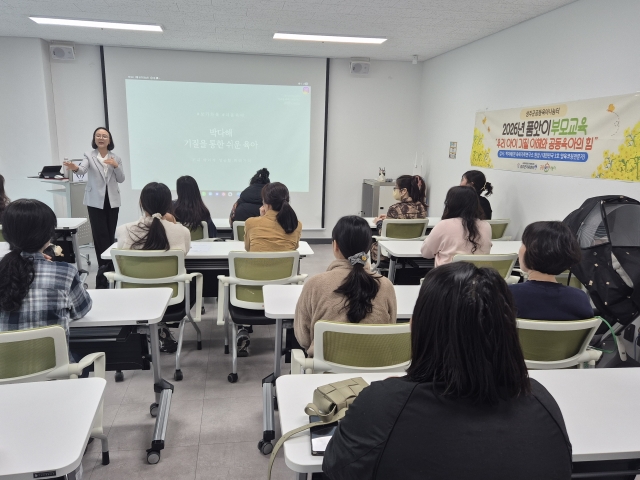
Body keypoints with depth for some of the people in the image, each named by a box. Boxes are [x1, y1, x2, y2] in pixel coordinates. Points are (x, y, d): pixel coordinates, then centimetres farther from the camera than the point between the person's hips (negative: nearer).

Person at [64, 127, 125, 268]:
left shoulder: (116, 158, 9)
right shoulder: (89, 155, 1)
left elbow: (121, 179, 5)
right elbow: (83, 170, -19)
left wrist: (116, 166, -11)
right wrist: (75, 168, -42)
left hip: (112, 201, 3)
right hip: (96, 201, -3)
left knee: (110, 233, 6)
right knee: (100, 234, -7)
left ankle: (108, 265, 17)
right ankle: (105, 265, -2)